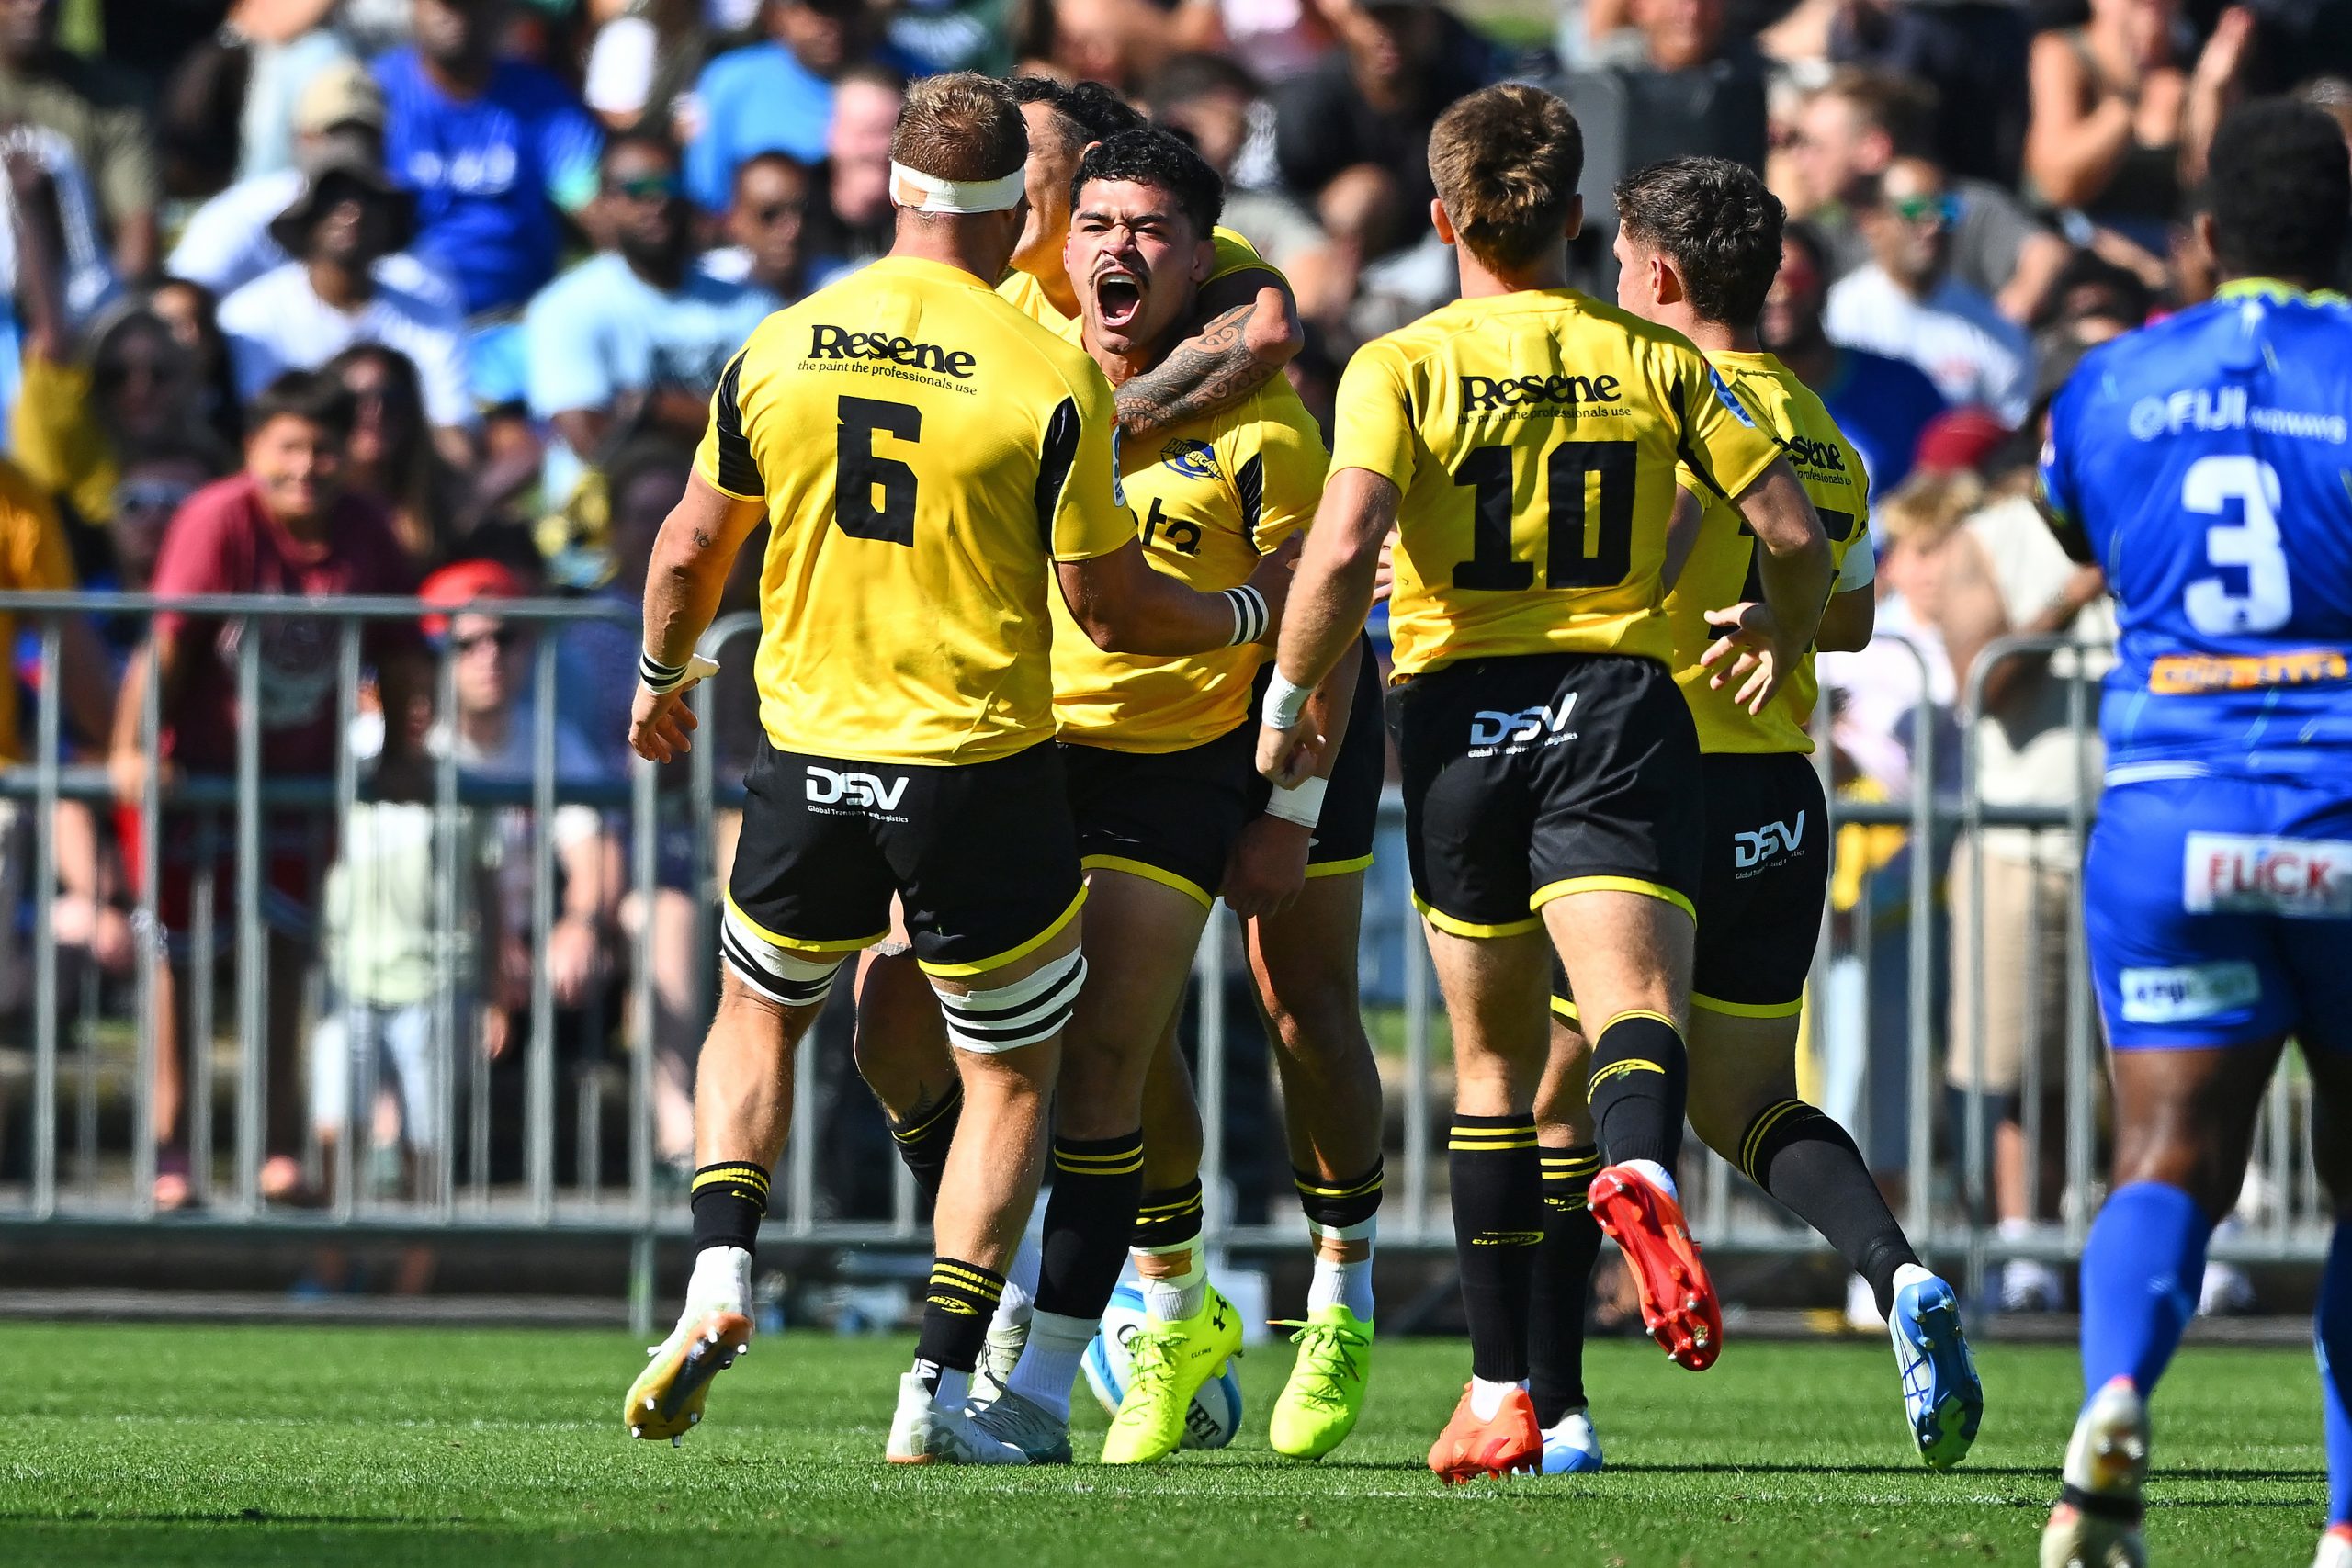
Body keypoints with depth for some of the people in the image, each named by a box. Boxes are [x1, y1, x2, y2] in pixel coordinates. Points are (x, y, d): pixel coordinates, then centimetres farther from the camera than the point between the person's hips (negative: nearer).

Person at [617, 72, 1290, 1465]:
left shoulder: (777, 350, -2)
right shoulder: (1051, 380, -12)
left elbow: (693, 548, 8)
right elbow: (1113, 608, -7)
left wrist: (662, 681, 27)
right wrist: (1255, 612, 12)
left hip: (810, 760, 3)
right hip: (981, 766, -3)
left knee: (758, 1017, 25)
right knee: (1016, 1076, 12)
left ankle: (720, 1283, 4)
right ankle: (943, 1388, 4)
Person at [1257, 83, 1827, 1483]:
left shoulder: (1401, 368, 0)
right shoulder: (1653, 361, 6)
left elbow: (1344, 549, -15)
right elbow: (1796, 534, 3)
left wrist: (1290, 699, -1)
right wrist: (1783, 643, 24)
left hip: (1461, 721, 0)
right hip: (1620, 710, 0)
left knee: (1494, 1057, 13)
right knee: (1636, 1007, -16)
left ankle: (1501, 1392, 17)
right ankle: (1640, 1173, -53)